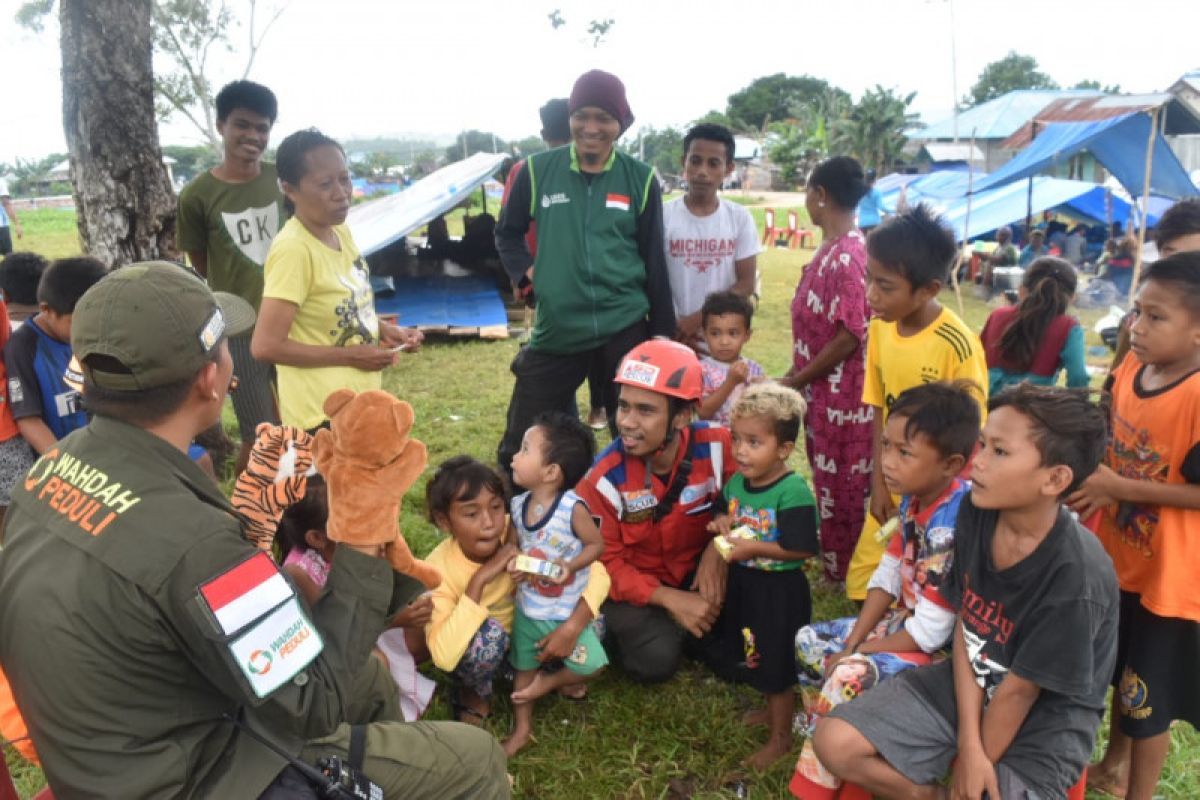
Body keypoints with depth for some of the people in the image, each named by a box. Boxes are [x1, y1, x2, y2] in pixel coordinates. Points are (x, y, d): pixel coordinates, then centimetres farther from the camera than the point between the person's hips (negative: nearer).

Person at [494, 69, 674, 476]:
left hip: (626, 328, 0)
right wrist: (527, 272, -3)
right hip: (556, 328, 1)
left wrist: (663, 331, 6)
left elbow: (653, 259, 5)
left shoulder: (640, 178, 1)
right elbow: (507, 233, 14)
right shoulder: (537, 170, 0)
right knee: (522, 443, 10)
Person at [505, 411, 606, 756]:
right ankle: (521, 730, 38)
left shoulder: (573, 508, -26)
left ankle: (548, 683, 23)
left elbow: (596, 544, -14)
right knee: (523, 669, 18)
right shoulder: (517, 506, -8)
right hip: (527, 608, 4)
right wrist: (514, 564, -15)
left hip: (567, 610, -4)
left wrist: (570, 566, -29)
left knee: (591, 666, -5)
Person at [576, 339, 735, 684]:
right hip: (636, 583, -2)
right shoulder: (604, 477, -22)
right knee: (657, 661, -24)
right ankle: (623, 630, 7)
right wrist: (670, 599, -24)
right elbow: (605, 562, -15)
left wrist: (718, 548, -21)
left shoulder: (718, 445, -20)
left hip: (698, 570, 3)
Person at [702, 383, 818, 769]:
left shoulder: (793, 492, -26)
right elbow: (722, 510, 14)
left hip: (780, 592, -8)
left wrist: (754, 547, -30)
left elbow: (803, 549, -27)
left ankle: (780, 736, 32)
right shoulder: (737, 481, -3)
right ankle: (772, 707, 52)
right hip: (742, 582, 8)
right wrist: (721, 522, -8)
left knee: (776, 664, 10)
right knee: (750, 656, 25)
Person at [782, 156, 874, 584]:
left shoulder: (849, 255, -22)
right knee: (827, 481, 21)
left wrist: (795, 381, -14)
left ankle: (848, 577, 24)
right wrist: (797, 376, 14)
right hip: (821, 390, 10)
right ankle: (834, 566, 38)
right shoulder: (830, 248, 8)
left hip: (843, 395, -10)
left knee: (843, 487, 6)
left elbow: (850, 337, -23)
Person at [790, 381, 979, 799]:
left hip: (942, 644, -9)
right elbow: (887, 575, 2)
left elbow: (931, 632, -27)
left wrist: (856, 653, -15)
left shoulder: (953, 527, -31)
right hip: (905, 618, 9)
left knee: (850, 676, -27)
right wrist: (852, 642, -7)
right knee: (809, 640, 8)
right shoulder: (914, 497, -5)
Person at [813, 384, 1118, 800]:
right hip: (966, 682, 5)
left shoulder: (1076, 577, -29)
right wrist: (968, 743, -11)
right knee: (835, 743, -8)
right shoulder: (976, 511, -12)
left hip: (1042, 725, -4)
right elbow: (965, 623, -6)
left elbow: (1019, 689, -19)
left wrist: (976, 762, -6)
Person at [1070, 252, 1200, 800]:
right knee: (1120, 673, 27)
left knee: (1150, 695, 10)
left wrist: (1118, 488, -24)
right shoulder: (1129, 369, -2)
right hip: (1117, 557, 8)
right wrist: (1098, 485, -3)